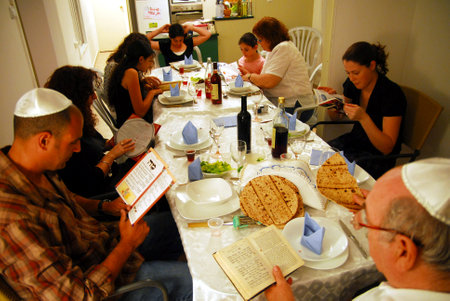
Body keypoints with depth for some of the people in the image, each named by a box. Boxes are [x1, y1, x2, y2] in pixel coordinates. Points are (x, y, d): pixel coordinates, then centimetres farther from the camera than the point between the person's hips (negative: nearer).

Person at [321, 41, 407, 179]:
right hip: (354, 141, 6)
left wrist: (363, 117, -33)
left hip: (377, 156, -6)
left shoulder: (392, 94, -21)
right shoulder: (352, 83, -4)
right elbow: (336, 116, 13)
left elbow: (387, 148, -22)